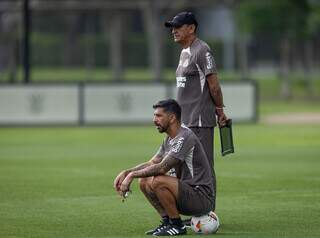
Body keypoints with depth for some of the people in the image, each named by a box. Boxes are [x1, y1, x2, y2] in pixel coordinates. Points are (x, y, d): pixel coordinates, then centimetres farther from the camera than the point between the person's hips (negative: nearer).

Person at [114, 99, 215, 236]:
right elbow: (152, 163, 15)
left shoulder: (185, 138, -19)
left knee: (158, 181, -28)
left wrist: (132, 175, -19)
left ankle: (177, 226, -13)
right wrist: (126, 172, 1)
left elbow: (162, 168, -25)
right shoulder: (169, 139, 13)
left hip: (202, 197, -9)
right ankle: (167, 222, 6)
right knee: (144, 182, 4)